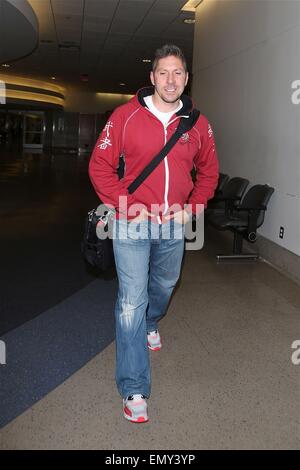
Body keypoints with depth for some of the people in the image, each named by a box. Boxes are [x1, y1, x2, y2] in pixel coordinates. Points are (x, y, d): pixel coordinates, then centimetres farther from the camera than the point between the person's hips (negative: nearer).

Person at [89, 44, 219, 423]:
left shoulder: (198, 124, 2)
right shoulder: (126, 115, -8)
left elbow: (208, 173, 13)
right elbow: (100, 166, -6)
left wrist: (190, 208, 0)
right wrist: (128, 206, -14)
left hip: (174, 225, 4)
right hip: (133, 223, -4)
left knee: (164, 285, 24)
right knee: (132, 302, -6)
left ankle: (150, 325, 58)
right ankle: (134, 390, 7)